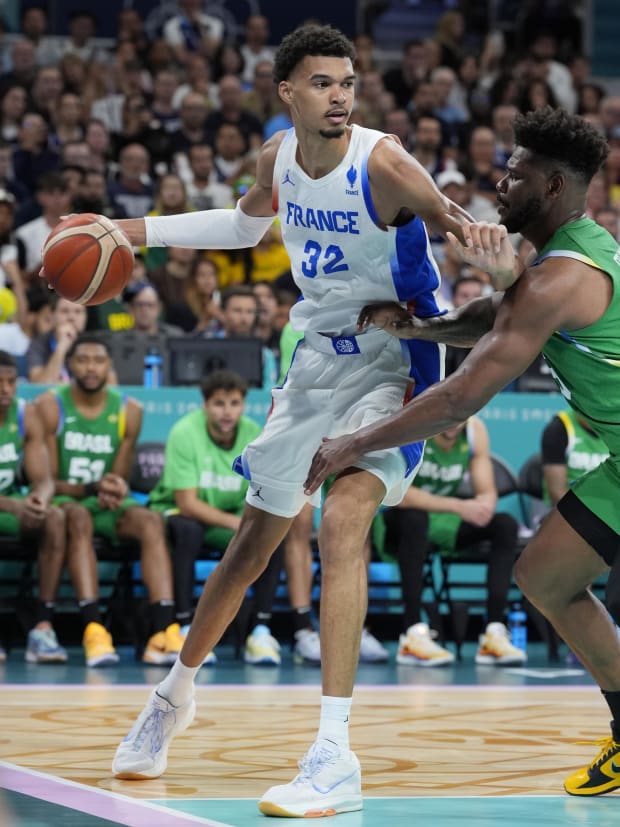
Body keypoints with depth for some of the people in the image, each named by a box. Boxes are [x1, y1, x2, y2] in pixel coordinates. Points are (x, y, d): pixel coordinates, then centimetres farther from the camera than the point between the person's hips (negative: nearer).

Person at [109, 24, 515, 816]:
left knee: (342, 520, -28)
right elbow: (247, 223, 21)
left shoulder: (382, 165, -21)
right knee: (254, 541, 15)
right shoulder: (277, 158, -1)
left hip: (391, 368, -6)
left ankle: (335, 757, -28)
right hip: (315, 364, 6)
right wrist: (139, 231, 17)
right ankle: (175, 693, 38)